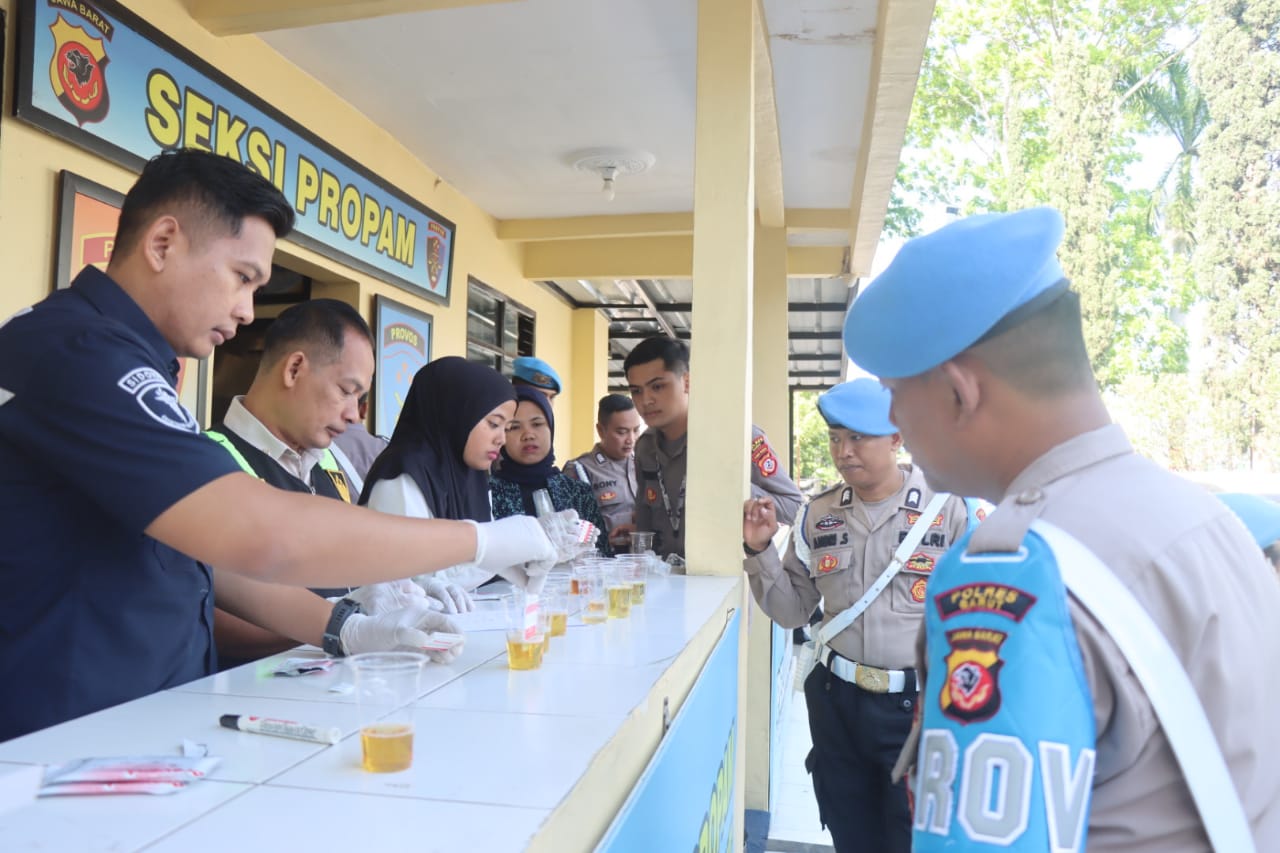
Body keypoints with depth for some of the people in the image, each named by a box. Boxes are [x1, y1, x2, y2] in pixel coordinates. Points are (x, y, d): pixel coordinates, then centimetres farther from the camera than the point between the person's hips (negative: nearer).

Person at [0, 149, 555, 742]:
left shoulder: (120, 361, 14)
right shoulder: (76, 349, -19)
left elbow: (203, 553, 13)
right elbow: (262, 538, -30)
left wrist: (348, 631, 1)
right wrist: (480, 539, -19)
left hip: (150, 718, 9)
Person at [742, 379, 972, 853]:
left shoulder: (950, 507, -11)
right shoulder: (818, 517, 3)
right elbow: (792, 612, 8)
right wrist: (760, 552, -6)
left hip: (920, 707, -4)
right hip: (837, 703, 5)